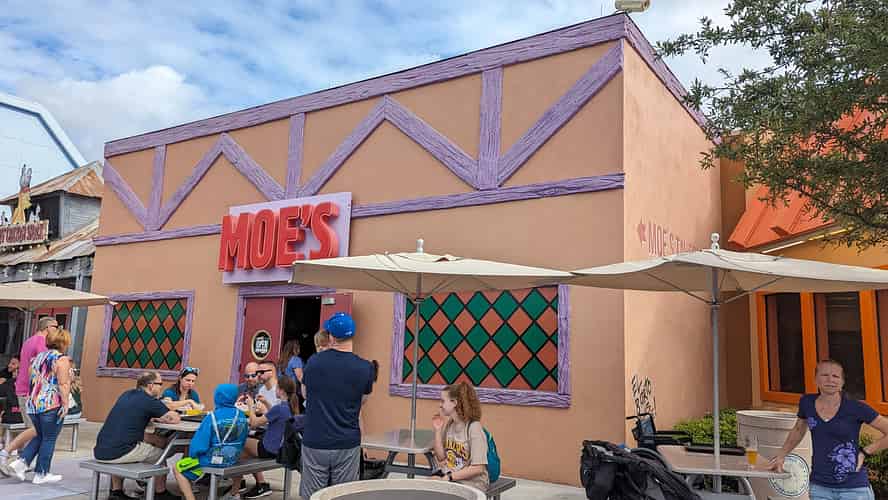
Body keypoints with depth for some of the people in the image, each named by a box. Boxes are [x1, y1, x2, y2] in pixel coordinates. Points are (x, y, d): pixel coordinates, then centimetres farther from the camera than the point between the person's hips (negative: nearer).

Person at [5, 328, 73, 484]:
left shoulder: (37, 358, 13)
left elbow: (31, 381, 19)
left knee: (40, 436, 22)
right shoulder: (62, 359, -10)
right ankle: (41, 474, 11)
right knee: (49, 439, 5)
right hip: (52, 406, -7)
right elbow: (63, 384, -17)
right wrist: (65, 404, -16)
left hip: (33, 404, 7)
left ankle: (22, 462, 7)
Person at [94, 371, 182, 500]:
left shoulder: (126, 394, 15)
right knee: (159, 454, 15)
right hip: (119, 453, -7)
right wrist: (160, 418, 17)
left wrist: (153, 417, 20)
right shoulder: (150, 401, -7)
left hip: (99, 452, 7)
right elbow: (175, 418, -3)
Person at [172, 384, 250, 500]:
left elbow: (199, 444, -17)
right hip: (233, 460, 5)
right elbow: (242, 442, 6)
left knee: (178, 469, 13)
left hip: (213, 460, -5)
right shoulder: (242, 416, -6)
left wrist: (192, 455, 2)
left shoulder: (212, 417, -20)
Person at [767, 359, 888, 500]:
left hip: (854, 489, -3)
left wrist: (865, 452, -6)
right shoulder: (807, 402, 0)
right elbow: (799, 430, 18)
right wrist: (780, 456, 18)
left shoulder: (856, 408, -10)